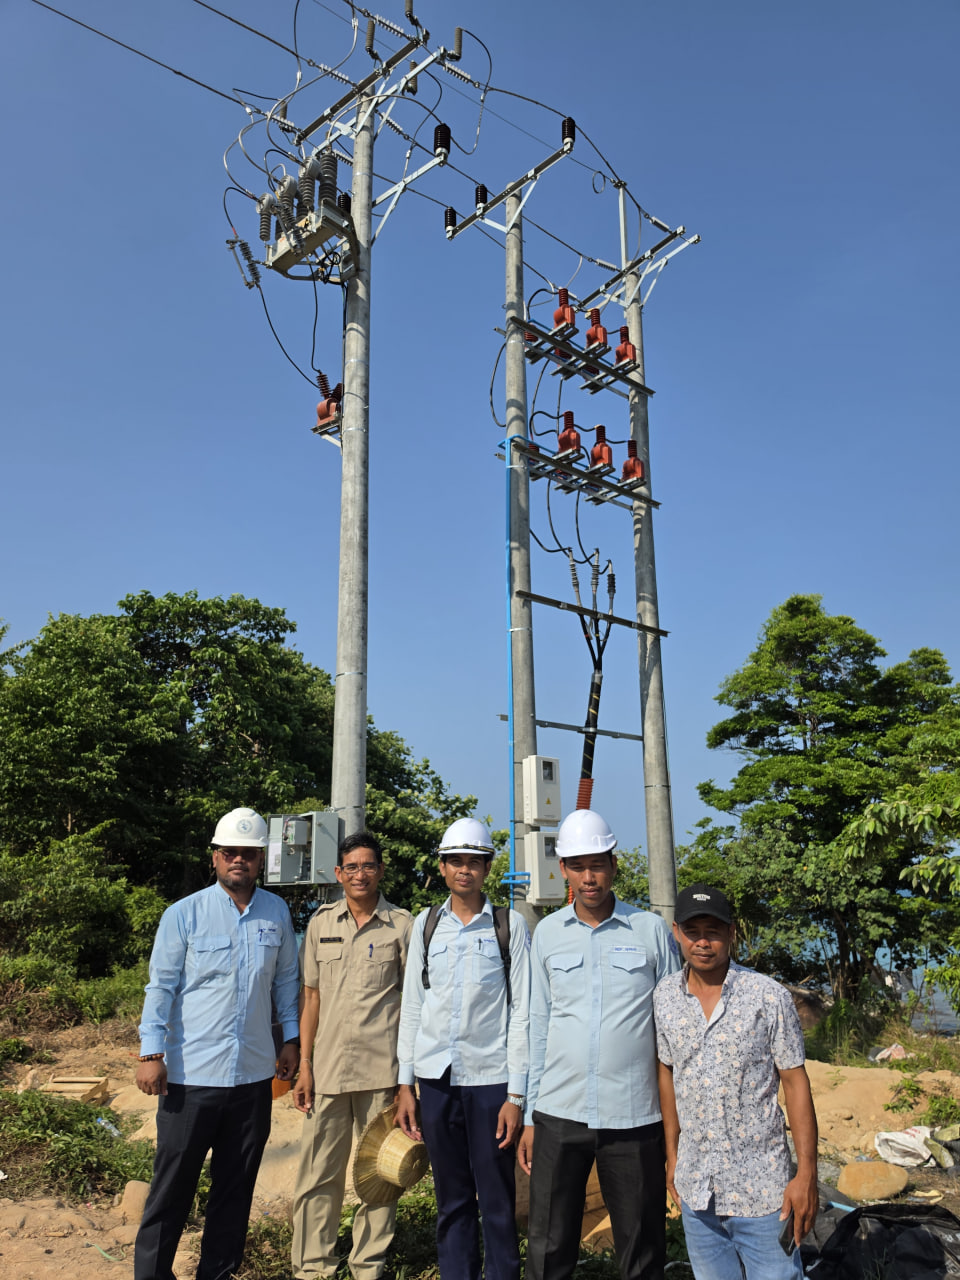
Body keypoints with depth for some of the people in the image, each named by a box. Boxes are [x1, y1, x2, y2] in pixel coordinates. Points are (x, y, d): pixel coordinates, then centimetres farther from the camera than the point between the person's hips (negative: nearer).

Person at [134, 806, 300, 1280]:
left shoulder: (277, 912, 3)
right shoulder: (184, 914, -6)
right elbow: (161, 986, -4)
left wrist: (291, 1039, 13)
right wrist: (151, 1053, -8)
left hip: (254, 1075, 3)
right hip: (191, 1075, -3)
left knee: (236, 1185, 14)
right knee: (173, 1183, 6)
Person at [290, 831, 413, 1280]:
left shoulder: (402, 925, -1)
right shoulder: (321, 923, 7)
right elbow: (311, 997, 11)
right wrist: (304, 1065, 7)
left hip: (381, 1070, -2)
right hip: (328, 1068, 2)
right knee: (318, 1173, 7)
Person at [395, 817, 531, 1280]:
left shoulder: (510, 926, -2)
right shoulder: (426, 924, 6)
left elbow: (522, 1012, -3)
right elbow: (411, 1006, 9)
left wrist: (516, 1094, -6)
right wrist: (405, 1084, 7)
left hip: (491, 1078, -2)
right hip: (436, 1079, 3)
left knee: (497, 1201, 3)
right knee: (452, 1200, 12)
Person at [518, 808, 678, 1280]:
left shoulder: (650, 930, 0)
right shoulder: (548, 932, 6)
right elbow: (539, 1026, 11)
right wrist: (530, 1117, 10)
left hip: (634, 1117, -1)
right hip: (559, 1115, 2)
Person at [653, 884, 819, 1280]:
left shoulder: (769, 997, -11)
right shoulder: (665, 997, -1)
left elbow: (795, 1083, -7)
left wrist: (807, 1174, -10)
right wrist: (672, 1154, 12)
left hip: (760, 1188, -3)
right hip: (694, 1187, 4)